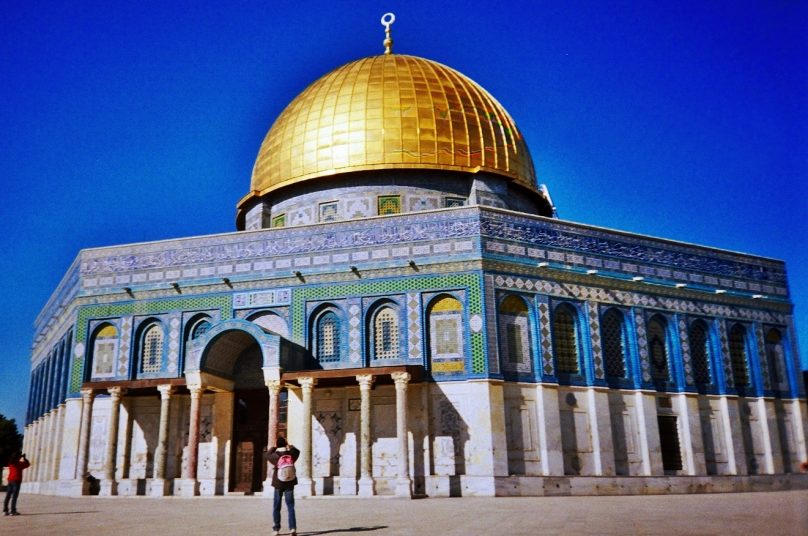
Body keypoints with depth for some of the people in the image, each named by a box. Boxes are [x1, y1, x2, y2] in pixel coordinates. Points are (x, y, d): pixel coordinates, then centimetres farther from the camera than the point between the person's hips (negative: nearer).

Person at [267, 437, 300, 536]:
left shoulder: (275, 456, -11)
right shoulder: (291, 454, -6)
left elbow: (267, 455, 12)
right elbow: (297, 451, 18)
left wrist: (274, 447, 16)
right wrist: (290, 446, 22)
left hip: (278, 484, -1)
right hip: (290, 483, 1)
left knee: (276, 507, 10)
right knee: (290, 506, 3)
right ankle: (292, 527, -7)